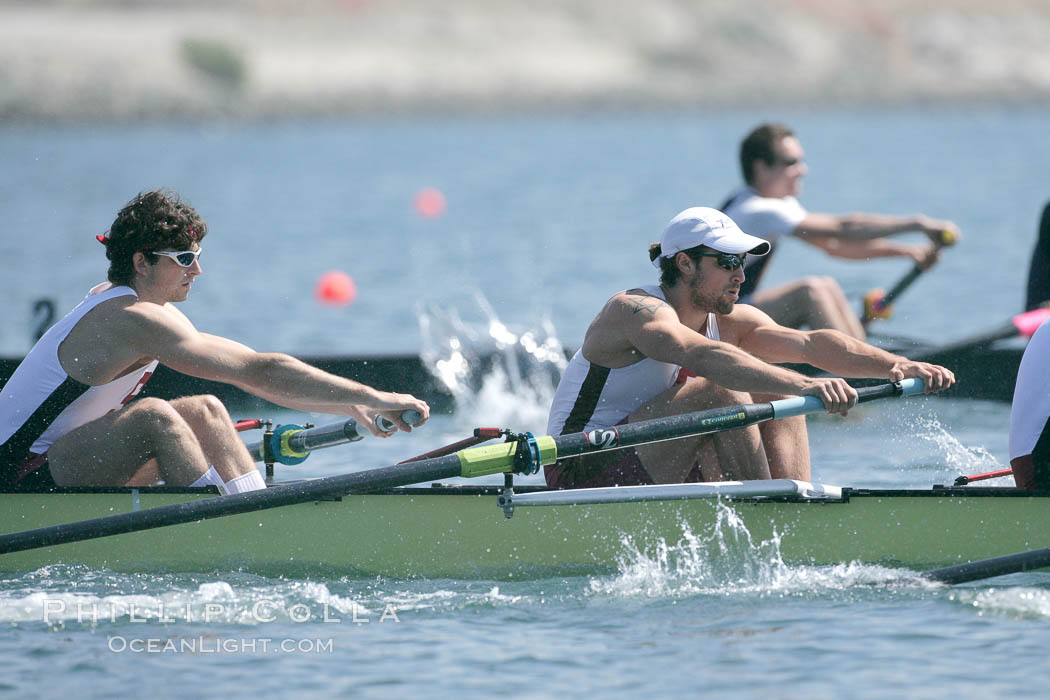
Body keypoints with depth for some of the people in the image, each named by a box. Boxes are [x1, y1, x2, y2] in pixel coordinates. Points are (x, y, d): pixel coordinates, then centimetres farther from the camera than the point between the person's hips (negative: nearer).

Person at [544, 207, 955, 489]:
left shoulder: (729, 322, 5)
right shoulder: (637, 311, -19)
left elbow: (809, 344, -10)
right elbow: (702, 355, -40)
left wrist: (897, 365, -26)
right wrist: (801, 385, -51)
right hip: (583, 472, -8)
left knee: (778, 400, -3)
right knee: (721, 393, -26)